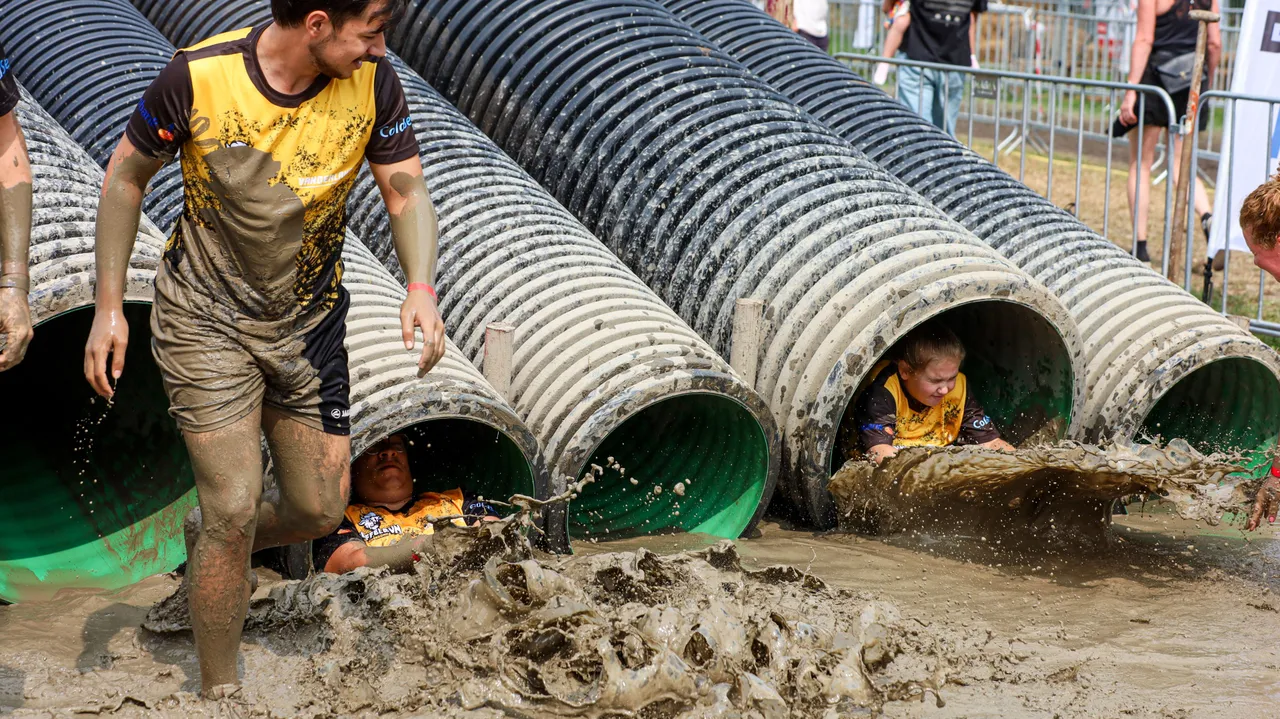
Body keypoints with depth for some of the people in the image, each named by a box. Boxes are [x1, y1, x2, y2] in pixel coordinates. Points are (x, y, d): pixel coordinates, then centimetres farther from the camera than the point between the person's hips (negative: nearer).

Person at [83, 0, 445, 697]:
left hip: (310, 320, 4)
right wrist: (108, 306, -8)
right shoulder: (198, 77, -23)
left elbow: (407, 190, -7)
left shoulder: (372, 84, -14)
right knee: (235, 509, -10)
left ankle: (212, 543, 41)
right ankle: (217, 694, 7)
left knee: (319, 512, 8)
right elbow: (126, 176, -8)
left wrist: (420, 287, -26)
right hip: (206, 319, -4)